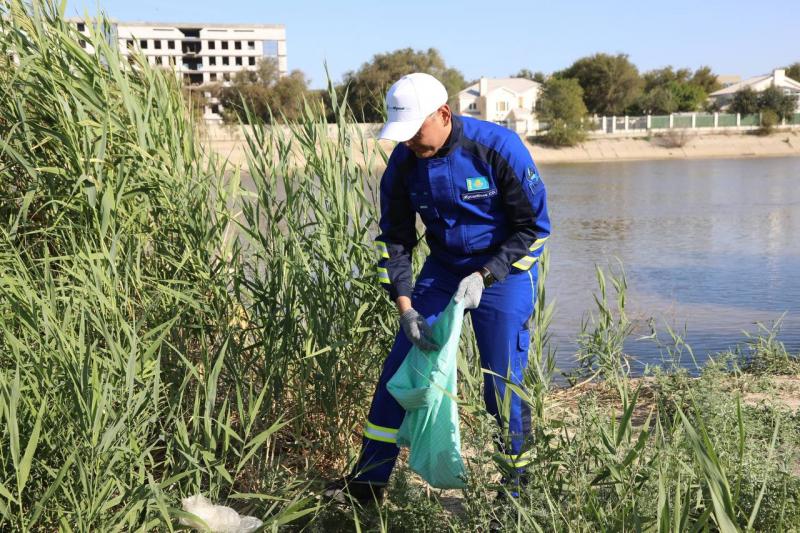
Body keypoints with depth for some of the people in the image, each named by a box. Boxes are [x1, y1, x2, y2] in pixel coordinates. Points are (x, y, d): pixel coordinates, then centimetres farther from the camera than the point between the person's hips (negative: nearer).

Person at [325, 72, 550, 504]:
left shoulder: (498, 148, -21)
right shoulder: (403, 162, -9)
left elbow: (535, 225, -14)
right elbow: (394, 239, -1)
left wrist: (484, 277, -23)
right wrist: (405, 306, -12)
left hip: (502, 270, -4)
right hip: (441, 269, 4)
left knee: (503, 386, -5)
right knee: (399, 370, 1)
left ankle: (517, 485, 18)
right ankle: (368, 480, 15)